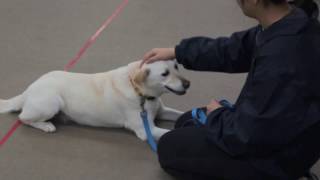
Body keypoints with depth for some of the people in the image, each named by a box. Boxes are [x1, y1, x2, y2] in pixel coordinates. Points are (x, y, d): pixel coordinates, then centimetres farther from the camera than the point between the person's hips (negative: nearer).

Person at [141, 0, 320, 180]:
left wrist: (217, 115, -6)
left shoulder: (281, 61, -37)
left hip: (275, 156, -9)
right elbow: (236, 49, 8)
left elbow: (248, 134, -27)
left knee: (169, 148, 2)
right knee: (187, 122, 22)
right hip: (272, 128, 9)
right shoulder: (292, 22, -9)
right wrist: (177, 52, 10)